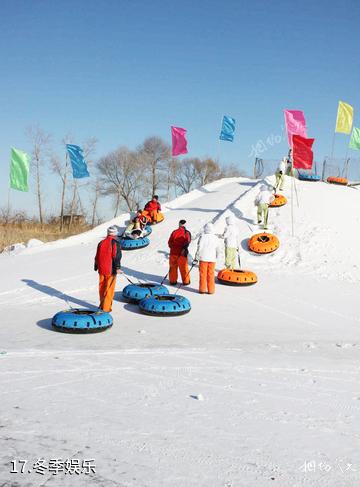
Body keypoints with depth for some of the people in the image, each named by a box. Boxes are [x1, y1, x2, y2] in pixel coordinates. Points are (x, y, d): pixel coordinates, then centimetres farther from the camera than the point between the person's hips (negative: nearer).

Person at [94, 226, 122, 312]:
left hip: (101, 269, 6)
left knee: (102, 288, 16)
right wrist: (118, 268, -16)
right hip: (110, 270, -6)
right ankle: (106, 307, -2)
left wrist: (96, 266, 27)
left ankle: (102, 304, 29)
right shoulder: (115, 243, -7)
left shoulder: (101, 243, 10)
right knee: (109, 289, -1)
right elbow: (117, 256, -16)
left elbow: (97, 256, 16)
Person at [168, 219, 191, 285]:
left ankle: (172, 280, 17)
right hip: (182, 253, -2)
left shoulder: (174, 232, 4)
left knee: (173, 267, 12)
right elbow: (187, 241, -18)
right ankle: (186, 281, 11)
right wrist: (184, 248, -18)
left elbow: (169, 242, 5)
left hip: (173, 252, 2)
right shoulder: (186, 232, -3)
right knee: (183, 267, 6)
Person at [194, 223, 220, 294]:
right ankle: (211, 290, 11)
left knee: (203, 274, 6)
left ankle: (202, 289, 10)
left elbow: (199, 248, -10)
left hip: (203, 258, -2)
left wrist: (196, 258, -3)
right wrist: (216, 257, 24)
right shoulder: (216, 238, 2)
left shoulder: (202, 236, -9)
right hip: (212, 259, 2)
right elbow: (217, 250, 8)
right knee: (211, 274, 8)